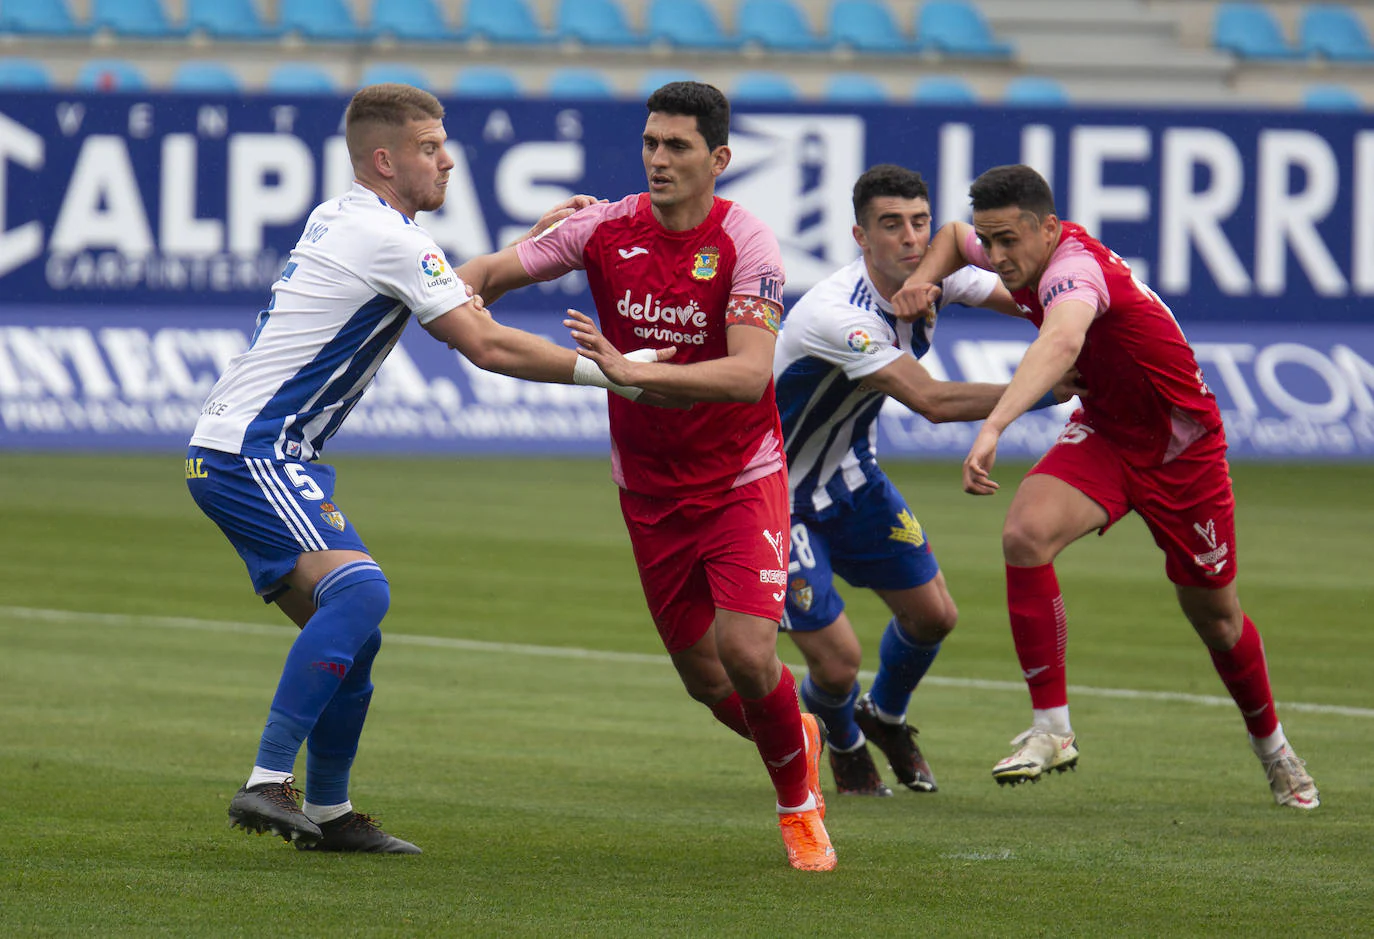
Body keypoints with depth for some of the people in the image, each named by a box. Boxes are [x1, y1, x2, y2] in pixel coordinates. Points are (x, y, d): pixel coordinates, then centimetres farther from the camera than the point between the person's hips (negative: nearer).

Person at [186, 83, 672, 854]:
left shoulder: (343, 220, 16)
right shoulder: (384, 237, -14)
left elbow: (455, 294, 31)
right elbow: (485, 345, -15)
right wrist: (605, 369, -11)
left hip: (245, 452, 11)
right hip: (251, 453, -11)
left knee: (345, 626, 14)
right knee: (359, 587, -28)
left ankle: (329, 812, 23)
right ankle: (268, 783, -34)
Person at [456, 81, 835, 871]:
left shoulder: (746, 245, -17)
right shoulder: (608, 229, -6)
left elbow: (750, 374, -29)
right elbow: (488, 274, 2)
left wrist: (634, 371, -38)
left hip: (741, 478, -4)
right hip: (650, 488, 4)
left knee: (747, 653, -18)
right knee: (705, 678, 5)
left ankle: (798, 799, 10)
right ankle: (795, 739, 39)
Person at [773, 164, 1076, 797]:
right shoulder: (834, 315, -35)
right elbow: (932, 401, -38)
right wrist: (1045, 391, -37)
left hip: (851, 472, 8)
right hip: (779, 494, -8)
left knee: (932, 614, 9)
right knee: (837, 660, -9)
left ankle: (885, 718, 42)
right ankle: (843, 740, 29)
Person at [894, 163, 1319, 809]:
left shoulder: (1073, 267, -34)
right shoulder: (1024, 255, -9)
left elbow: (1062, 344, -57)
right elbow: (953, 236, 16)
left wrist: (993, 426, -70)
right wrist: (927, 277, -7)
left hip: (1183, 448, -6)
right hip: (1104, 431, 6)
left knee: (1214, 616, 11)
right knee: (1026, 533, -25)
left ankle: (1272, 747, 40)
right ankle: (1051, 730, -18)